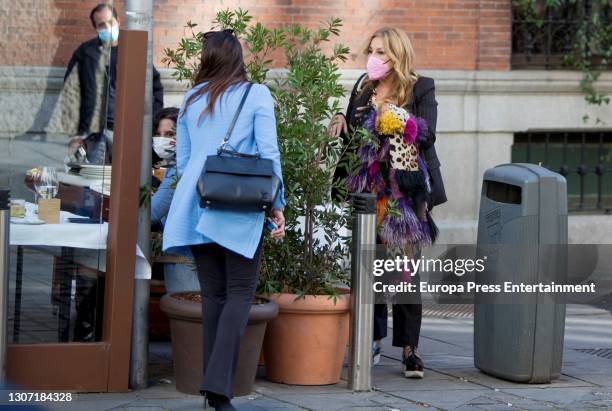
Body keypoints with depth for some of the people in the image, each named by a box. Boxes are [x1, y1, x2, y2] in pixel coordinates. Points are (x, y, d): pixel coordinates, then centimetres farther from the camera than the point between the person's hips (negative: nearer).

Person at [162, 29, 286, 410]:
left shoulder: (192, 99, 12)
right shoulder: (256, 94, 1)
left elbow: (182, 160, 16)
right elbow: (269, 152, -6)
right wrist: (278, 204, 0)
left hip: (196, 207, 4)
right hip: (240, 209, -4)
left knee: (213, 295, 9)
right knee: (240, 293, -2)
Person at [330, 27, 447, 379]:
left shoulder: (421, 89, 1)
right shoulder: (363, 89, 13)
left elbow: (428, 134, -9)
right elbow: (351, 138, 18)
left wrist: (399, 118, -20)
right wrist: (340, 125, -1)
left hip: (406, 192, -4)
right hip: (368, 191, 4)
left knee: (407, 268, -4)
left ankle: (410, 347, 0)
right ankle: (372, 341, 13)